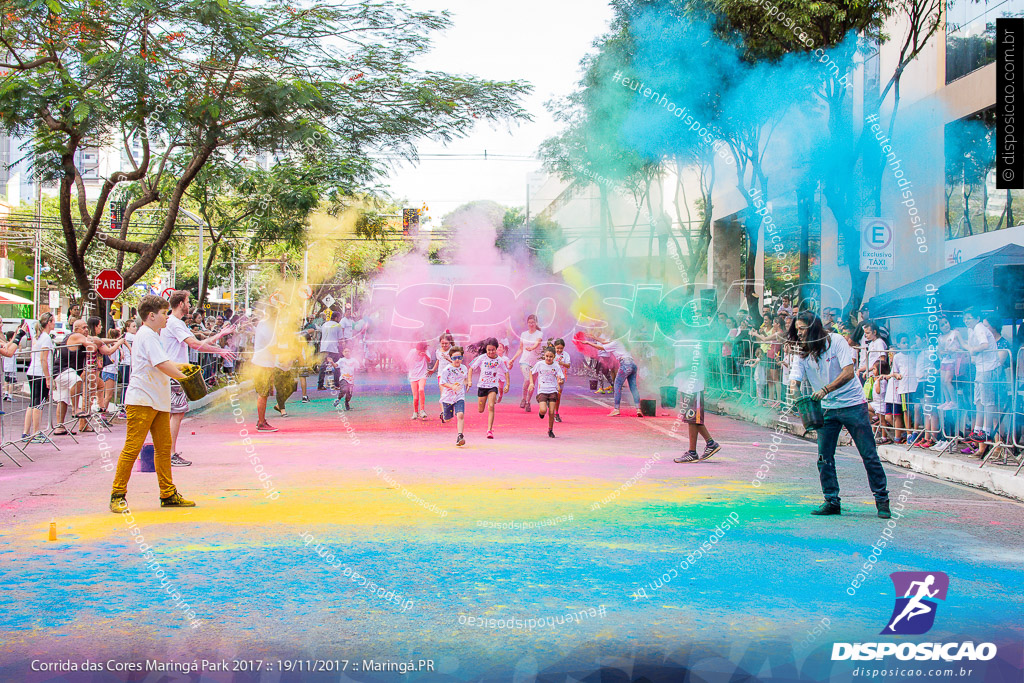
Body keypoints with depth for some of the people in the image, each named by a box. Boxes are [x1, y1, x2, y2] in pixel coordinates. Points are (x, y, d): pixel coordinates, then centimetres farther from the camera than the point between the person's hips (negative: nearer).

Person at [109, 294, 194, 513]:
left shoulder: (153, 335, 20)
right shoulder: (147, 335, -12)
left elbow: (164, 363, 28)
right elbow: (163, 366, -19)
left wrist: (179, 367, 11)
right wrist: (182, 375, -6)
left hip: (158, 401, 10)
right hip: (142, 400, -10)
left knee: (164, 447, 10)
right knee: (132, 447, -8)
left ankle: (168, 494, 15)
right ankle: (118, 495, -3)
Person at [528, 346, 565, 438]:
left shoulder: (556, 366, -1)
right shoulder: (539, 364, -1)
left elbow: (562, 379, -1)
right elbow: (531, 372, 16)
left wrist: (560, 382, -25)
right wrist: (531, 383, 4)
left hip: (553, 391, 1)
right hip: (542, 391, -1)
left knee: (551, 413, -3)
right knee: (543, 411, -20)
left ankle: (550, 430, 17)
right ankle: (540, 412, 18)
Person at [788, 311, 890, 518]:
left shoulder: (835, 341, -12)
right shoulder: (801, 352, 1)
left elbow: (849, 372, -19)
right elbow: (795, 378, -8)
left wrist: (826, 390, -28)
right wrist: (794, 388, -32)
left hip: (852, 404, -4)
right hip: (826, 408, 4)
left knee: (869, 455, -1)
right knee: (824, 457, 0)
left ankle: (882, 501, 9)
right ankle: (832, 501, 12)